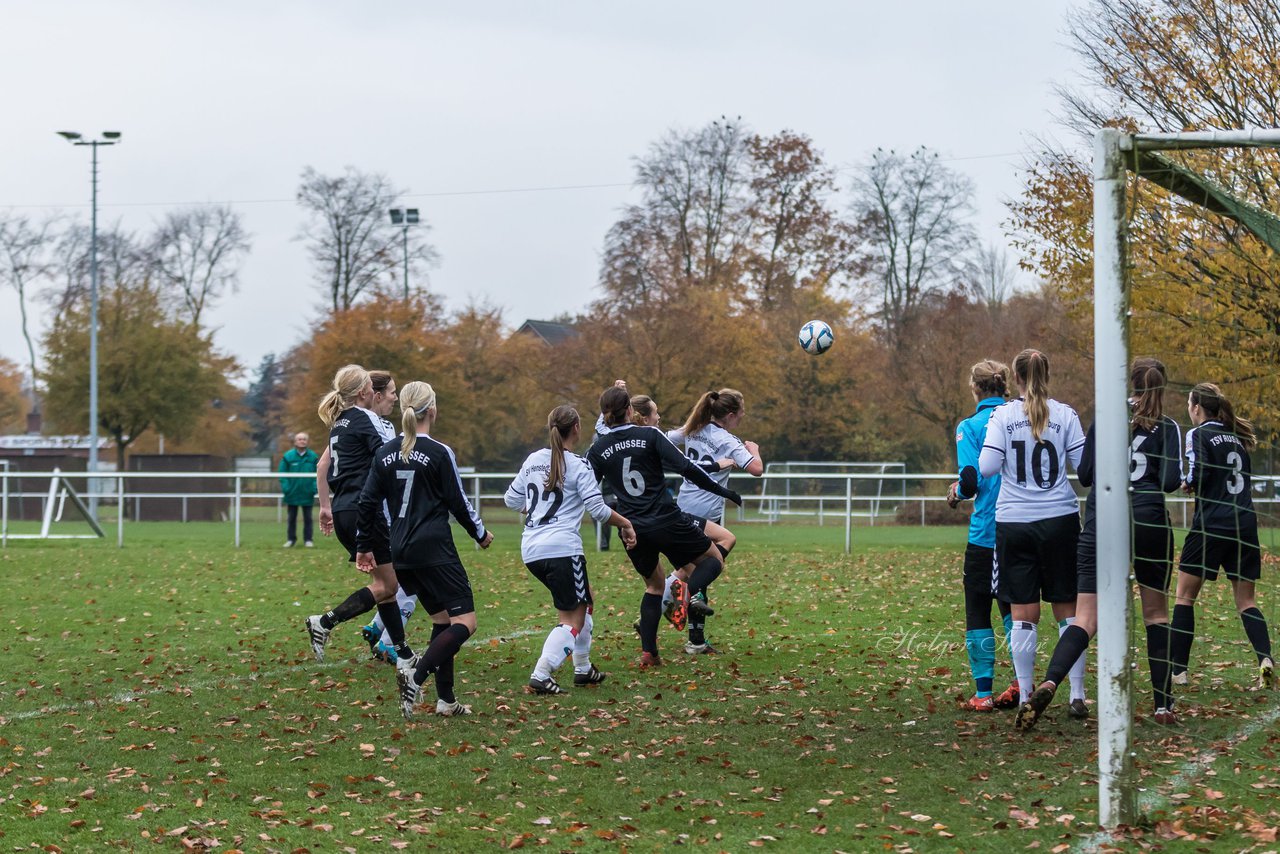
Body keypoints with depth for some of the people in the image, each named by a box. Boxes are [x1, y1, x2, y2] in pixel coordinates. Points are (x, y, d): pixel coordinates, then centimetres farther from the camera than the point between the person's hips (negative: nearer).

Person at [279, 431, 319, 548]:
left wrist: (314, 487, -10)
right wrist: (285, 487, -12)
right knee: (292, 518, 10)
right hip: (292, 494, 0)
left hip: (307, 494, 0)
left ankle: (308, 539, 13)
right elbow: (282, 474, -2)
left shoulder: (313, 457, -1)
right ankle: (291, 539, 18)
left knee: (307, 518, 6)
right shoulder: (288, 456, -3)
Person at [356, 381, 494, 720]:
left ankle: (446, 699, 13)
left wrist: (364, 547, 18)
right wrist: (481, 534, 12)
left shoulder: (386, 453, 6)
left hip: (400, 552, 7)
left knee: (442, 619, 17)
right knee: (464, 622, -6)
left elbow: (368, 501, 8)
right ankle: (416, 675, -25)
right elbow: (458, 502, -5)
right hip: (435, 550, -7)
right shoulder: (440, 453, -9)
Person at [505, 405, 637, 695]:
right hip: (562, 548, -7)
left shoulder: (533, 460, 12)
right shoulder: (578, 466, -6)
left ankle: (583, 668, 27)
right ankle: (541, 676, -17)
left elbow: (512, 500, 20)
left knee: (582, 601, 24)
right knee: (573, 618, -2)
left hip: (531, 550, 7)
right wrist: (625, 524, 5)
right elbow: (598, 509, -10)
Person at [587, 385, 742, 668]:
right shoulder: (649, 436, -6)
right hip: (667, 522, -4)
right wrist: (721, 490, -2)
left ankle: (648, 653, 11)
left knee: (653, 585, 23)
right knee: (713, 559, 14)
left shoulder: (598, 450, 2)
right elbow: (685, 467, -11)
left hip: (632, 530, 4)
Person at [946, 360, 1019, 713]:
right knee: (1013, 607, 17)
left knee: (978, 611, 6)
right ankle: (1020, 681, 5)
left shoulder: (970, 427, -7)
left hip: (986, 533, -4)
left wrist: (957, 493, 7)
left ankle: (983, 693, 4)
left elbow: (971, 481, -15)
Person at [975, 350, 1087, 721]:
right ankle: (1077, 696, 6)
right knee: (1068, 610, 7)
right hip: (1060, 520, 0)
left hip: (1014, 523, 0)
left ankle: (1025, 698, 4)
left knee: (1023, 614, 4)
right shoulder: (1064, 415, -1)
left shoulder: (1002, 415, -2)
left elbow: (987, 467, -9)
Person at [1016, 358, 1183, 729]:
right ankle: (1163, 705, 15)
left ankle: (1049, 684, -30)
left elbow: (1084, 475, 9)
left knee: (1086, 620, -5)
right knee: (1156, 615, 16)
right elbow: (1171, 482, -7)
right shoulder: (1167, 428, 2)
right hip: (1148, 521, -1)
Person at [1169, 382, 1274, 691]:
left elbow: (1199, 474, -18)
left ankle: (1177, 671, 3)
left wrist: (1188, 484, 4)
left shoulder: (1199, 434, -4)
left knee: (1184, 597, 7)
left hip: (1211, 525, -5)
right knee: (1246, 602, 9)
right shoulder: (1236, 436, 16)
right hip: (1245, 524, 6)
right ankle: (1265, 659, -14)